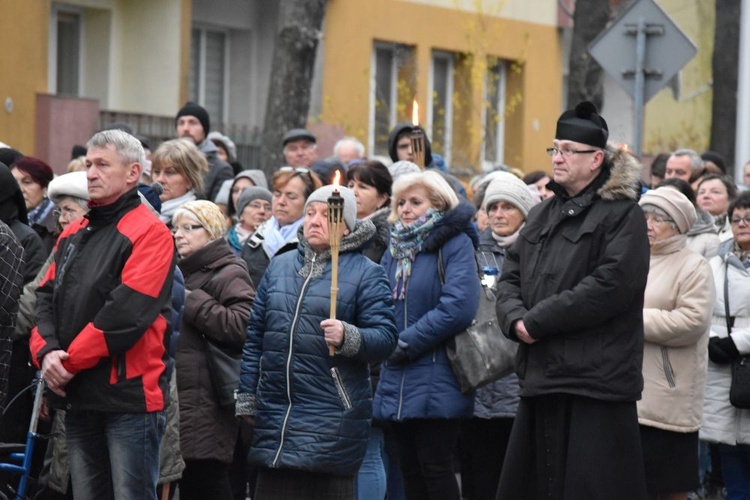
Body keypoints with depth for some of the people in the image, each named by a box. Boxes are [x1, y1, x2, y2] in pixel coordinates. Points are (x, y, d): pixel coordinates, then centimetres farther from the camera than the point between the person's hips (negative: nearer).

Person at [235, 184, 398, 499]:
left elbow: (385, 337, -7)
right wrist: (246, 398, 13)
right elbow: (255, 335, 17)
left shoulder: (365, 273, 1)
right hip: (274, 411, 4)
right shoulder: (279, 266, 15)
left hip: (332, 415, -4)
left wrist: (348, 337, -26)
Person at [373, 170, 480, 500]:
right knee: (410, 469, 10)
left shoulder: (455, 244, -8)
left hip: (436, 382, -7)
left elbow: (458, 307, -19)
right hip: (398, 380, 7)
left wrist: (406, 343, -14)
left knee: (434, 467, -5)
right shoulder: (395, 247, 15)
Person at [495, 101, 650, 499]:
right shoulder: (542, 215, 19)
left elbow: (611, 285, -17)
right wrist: (515, 319, -8)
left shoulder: (622, 214, -5)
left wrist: (537, 321, -14)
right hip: (541, 375, 8)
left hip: (596, 379, -8)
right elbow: (510, 276, 15)